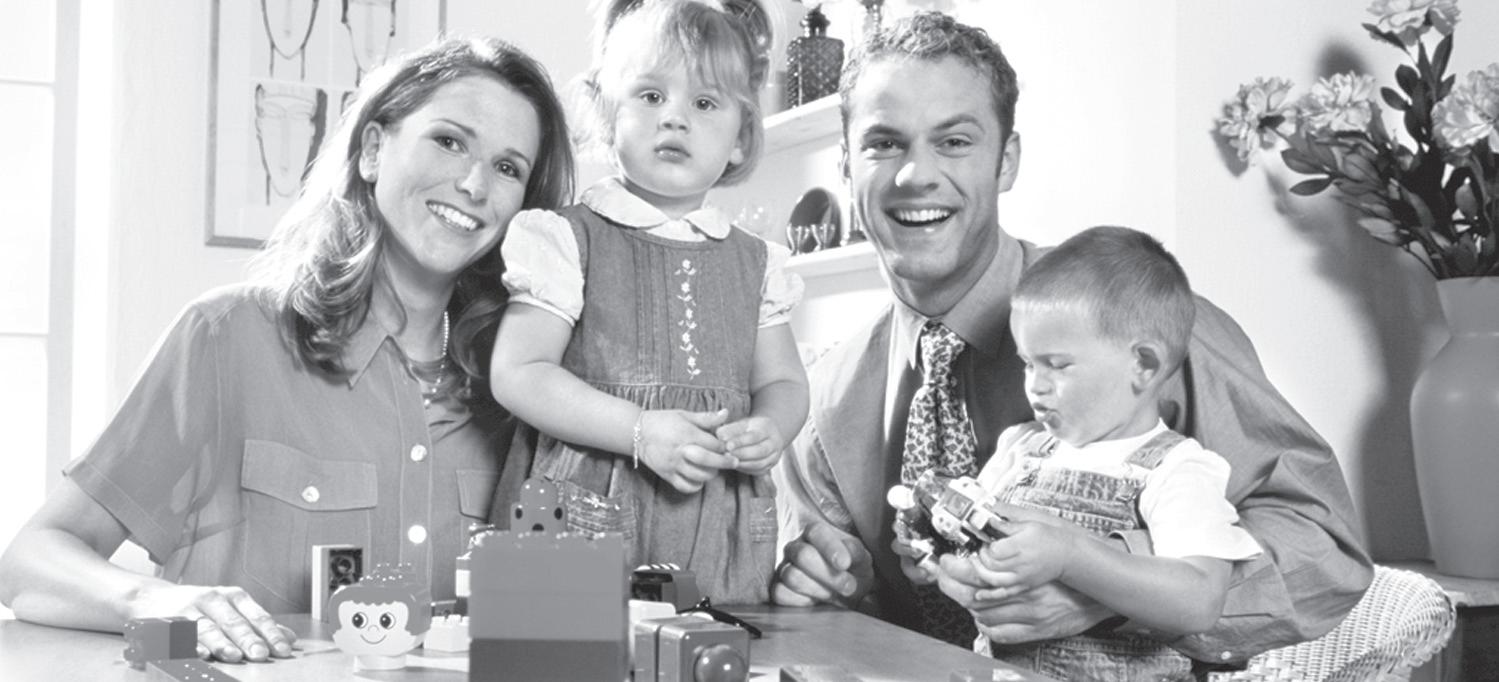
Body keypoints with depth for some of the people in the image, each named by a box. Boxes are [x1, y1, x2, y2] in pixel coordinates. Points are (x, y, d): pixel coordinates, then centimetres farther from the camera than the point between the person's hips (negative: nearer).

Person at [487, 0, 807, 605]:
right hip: (592, 521, -3)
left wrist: (769, 428, -7)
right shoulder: (569, 239, -2)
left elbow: (783, 382, 17)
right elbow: (517, 374, -8)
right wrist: (641, 431, -18)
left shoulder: (755, 262, 11)